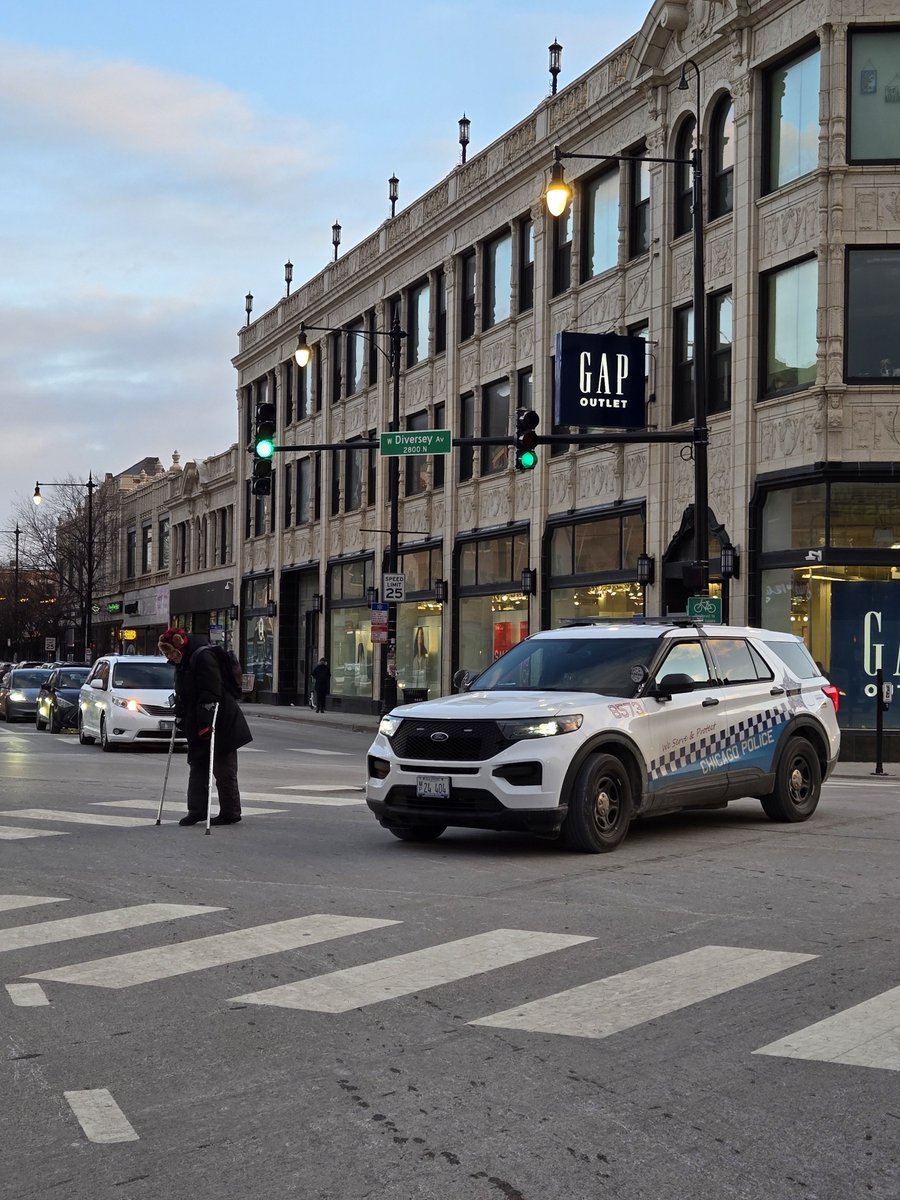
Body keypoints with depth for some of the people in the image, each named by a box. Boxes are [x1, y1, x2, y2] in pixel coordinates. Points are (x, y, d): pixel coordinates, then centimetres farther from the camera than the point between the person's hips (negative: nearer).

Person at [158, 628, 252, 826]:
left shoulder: (203, 657, -18)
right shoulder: (182, 662, 13)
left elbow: (210, 694, -24)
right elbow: (181, 695, 22)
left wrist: (205, 723, -27)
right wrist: (180, 718, 16)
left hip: (221, 725, -10)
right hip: (197, 727, 10)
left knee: (224, 771, -2)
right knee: (197, 767, 9)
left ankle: (230, 813, 5)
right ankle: (197, 810, 14)